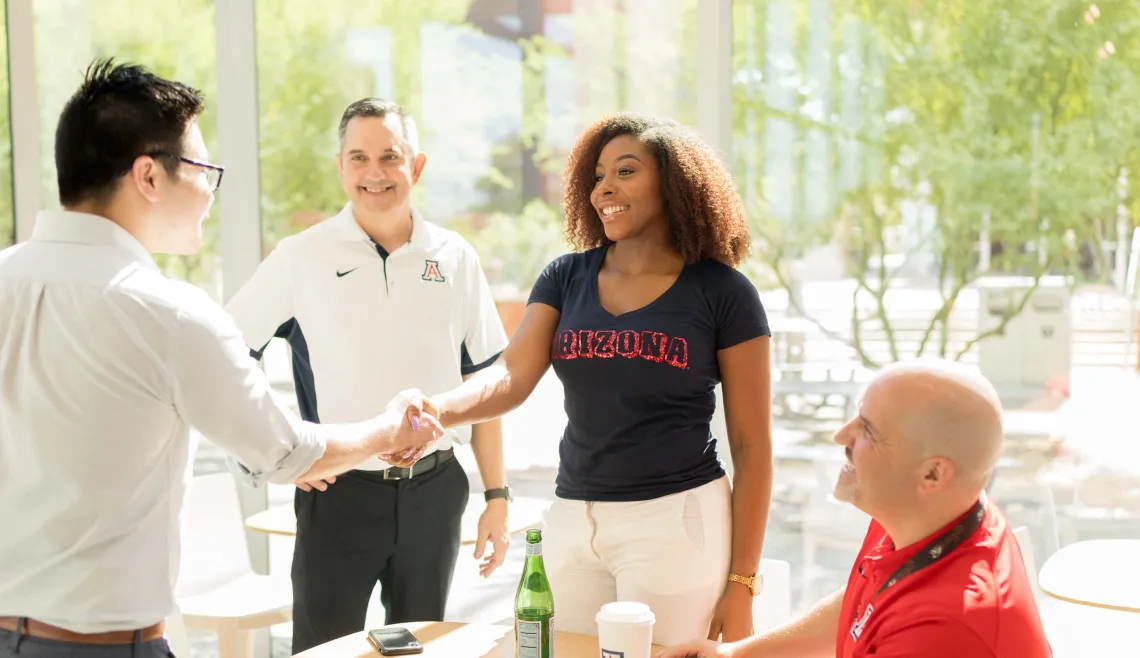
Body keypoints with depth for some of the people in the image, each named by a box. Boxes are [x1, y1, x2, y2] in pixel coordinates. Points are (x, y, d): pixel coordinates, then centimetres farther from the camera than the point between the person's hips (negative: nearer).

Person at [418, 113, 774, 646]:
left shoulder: (723, 293, -6)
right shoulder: (566, 278, 5)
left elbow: (752, 445, -4)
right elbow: (512, 377, -9)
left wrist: (741, 582, -6)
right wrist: (436, 411, -31)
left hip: (675, 522, -4)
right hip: (572, 520, 4)